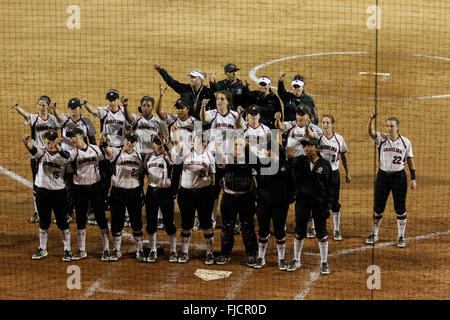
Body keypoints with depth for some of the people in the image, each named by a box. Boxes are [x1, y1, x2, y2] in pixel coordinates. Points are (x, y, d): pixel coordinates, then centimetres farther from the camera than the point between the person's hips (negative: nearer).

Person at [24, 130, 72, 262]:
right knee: (44, 222, 11)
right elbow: (34, 151, -27)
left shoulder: (62, 154, -2)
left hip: (59, 191, -1)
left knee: (62, 222, 4)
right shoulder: (41, 152, -3)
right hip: (42, 190, 1)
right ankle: (42, 249, 25)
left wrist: (58, 147, -46)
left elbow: (66, 157, -27)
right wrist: (27, 144, -51)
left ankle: (67, 250, 15)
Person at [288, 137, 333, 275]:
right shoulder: (299, 161, 2)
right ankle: (296, 260, 25)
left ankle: (324, 262, 15)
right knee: (299, 232, 10)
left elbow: (329, 186, -1)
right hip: (302, 200, 2)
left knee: (321, 233, 3)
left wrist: (328, 205, -4)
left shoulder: (325, 164, -2)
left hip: (319, 202, -2)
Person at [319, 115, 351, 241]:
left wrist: (347, 173, 11)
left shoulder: (339, 138, 2)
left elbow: (343, 156, 10)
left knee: (334, 203, 1)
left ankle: (337, 230, 11)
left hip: (333, 173, 0)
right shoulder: (318, 137, -2)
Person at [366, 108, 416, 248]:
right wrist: (371, 120, -38)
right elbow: (371, 132, -20)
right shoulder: (381, 139, 0)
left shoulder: (405, 141, 1)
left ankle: (401, 237, 14)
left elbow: (410, 160, 4)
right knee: (378, 208, 7)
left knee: (400, 208, 3)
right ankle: (374, 234, 22)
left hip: (399, 176, -1)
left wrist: (413, 178, 1)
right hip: (383, 175, 1)